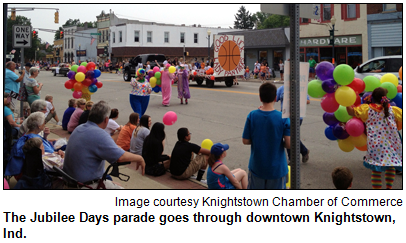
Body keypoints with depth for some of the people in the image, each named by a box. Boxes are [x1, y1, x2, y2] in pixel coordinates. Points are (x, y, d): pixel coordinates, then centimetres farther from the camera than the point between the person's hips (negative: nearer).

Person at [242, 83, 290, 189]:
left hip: (256, 167, 1)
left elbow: (245, 141, -5)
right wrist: (278, 142, 4)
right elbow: (289, 144, -16)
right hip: (277, 168, -1)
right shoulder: (283, 118, -14)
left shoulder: (252, 116, -10)